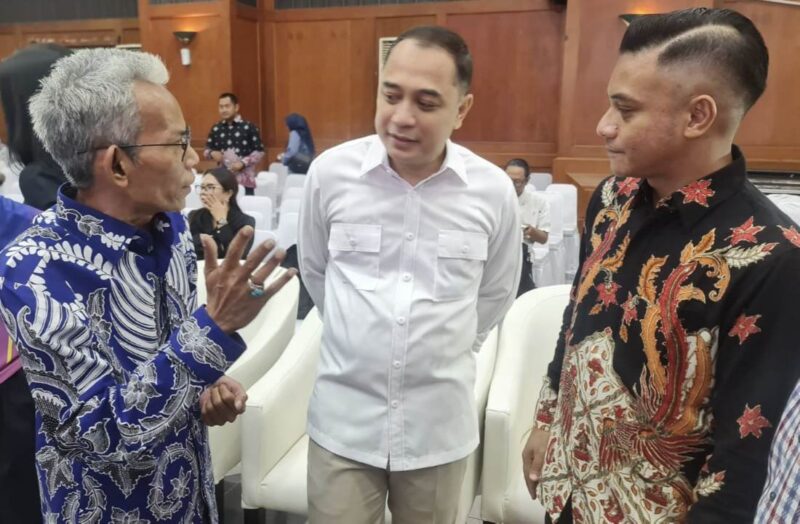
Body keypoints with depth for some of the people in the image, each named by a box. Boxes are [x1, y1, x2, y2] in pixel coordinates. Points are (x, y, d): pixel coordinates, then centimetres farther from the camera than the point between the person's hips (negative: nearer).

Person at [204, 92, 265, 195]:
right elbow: (207, 150, 16)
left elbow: (259, 151, -3)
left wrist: (243, 163, -16)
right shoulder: (216, 129, 10)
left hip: (245, 181, -3)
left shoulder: (249, 127, -2)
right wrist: (212, 153, -8)